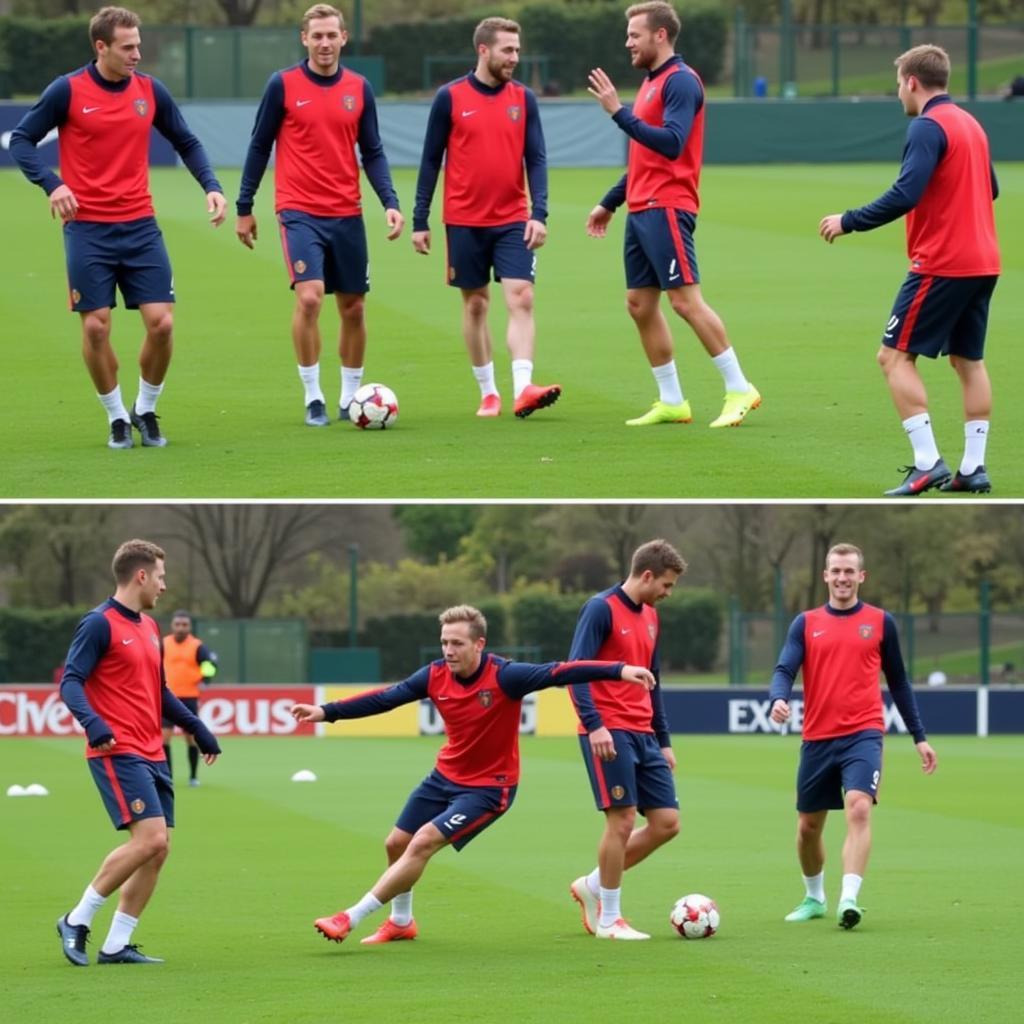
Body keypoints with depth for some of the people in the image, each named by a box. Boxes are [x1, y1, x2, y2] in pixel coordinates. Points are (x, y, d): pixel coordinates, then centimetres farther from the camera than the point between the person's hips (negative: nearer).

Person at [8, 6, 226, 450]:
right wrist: (51, 183, -18)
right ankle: (117, 417, 15)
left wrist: (211, 186, 0)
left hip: (140, 228, 3)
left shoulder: (150, 90, 4)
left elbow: (186, 143, 16)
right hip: (87, 228, -3)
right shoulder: (67, 90, -6)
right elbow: (21, 140, -2)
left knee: (161, 323, -6)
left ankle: (146, 411, 15)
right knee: (96, 327, -3)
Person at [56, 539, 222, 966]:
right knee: (149, 838, -19)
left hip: (151, 755, 9)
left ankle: (116, 945, 7)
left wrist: (197, 728, 27)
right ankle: (77, 921, -7)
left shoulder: (149, 627, 17)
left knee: (158, 848, 3)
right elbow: (70, 682, -15)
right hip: (118, 752, -9)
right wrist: (93, 723, -32)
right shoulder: (100, 624, -9)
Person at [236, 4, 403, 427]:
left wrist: (390, 202, -4)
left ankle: (350, 397, 21)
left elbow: (373, 153, 9)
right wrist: (244, 208, 4)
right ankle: (313, 399, -6)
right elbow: (259, 147, 3)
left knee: (353, 307, 7)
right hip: (300, 212, -4)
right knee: (309, 297, -18)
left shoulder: (359, 89, 5)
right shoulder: (283, 85, -3)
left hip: (347, 214, 4)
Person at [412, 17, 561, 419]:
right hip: (465, 222, -1)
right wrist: (420, 220, 0)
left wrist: (539, 213, -10)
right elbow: (431, 160, 2)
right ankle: (488, 393, 16)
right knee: (475, 304, 7)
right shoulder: (450, 97, -3)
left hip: (512, 221, 1)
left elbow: (536, 159, 3)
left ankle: (522, 389, -20)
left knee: (521, 299, -12)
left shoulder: (523, 98, 4)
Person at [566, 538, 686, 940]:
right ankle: (608, 919, 2)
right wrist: (593, 724, -24)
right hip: (609, 733, -8)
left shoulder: (649, 616, 17)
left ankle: (592, 886, 18)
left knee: (667, 822, 3)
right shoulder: (601, 609, -8)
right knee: (622, 820, -9)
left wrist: (664, 741, 21)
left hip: (643, 736, 8)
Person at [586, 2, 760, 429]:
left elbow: (670, 144, -24)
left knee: (685, 299, -12)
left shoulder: (680, 81, -11)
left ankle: (739, 390, -7)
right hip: (641, 209, 10)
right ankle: (671, 402, 12)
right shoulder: (651, 82, 18)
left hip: (666, 209, -10)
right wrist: (610, 203, 28)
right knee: (639, 304, 7)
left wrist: (619, 112, -25)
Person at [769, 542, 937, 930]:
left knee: (859, 810, -24)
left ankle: (849, 900, -29)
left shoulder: (880, 622, 6)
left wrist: (919, 736, 14)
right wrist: (778, 699, -29)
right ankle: (814, 898, 34)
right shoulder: (806, 623, 6)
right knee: (808, 826, 11)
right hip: (817, 738, 2)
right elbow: (784, 670, -5)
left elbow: (898, 681, 14)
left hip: (863, 735, -2)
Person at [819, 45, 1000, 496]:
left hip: (940, 264, -9)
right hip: (983, 263, 9)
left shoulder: (927, 127, -13)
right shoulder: (970, 124, 14)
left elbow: (904, 195, -22)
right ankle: (973, 468, 10)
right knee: (969, 361, 13)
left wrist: (847, 221, -15)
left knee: (895, 356, -4)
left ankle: (927, 463, -12)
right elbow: (990, 188, 22)